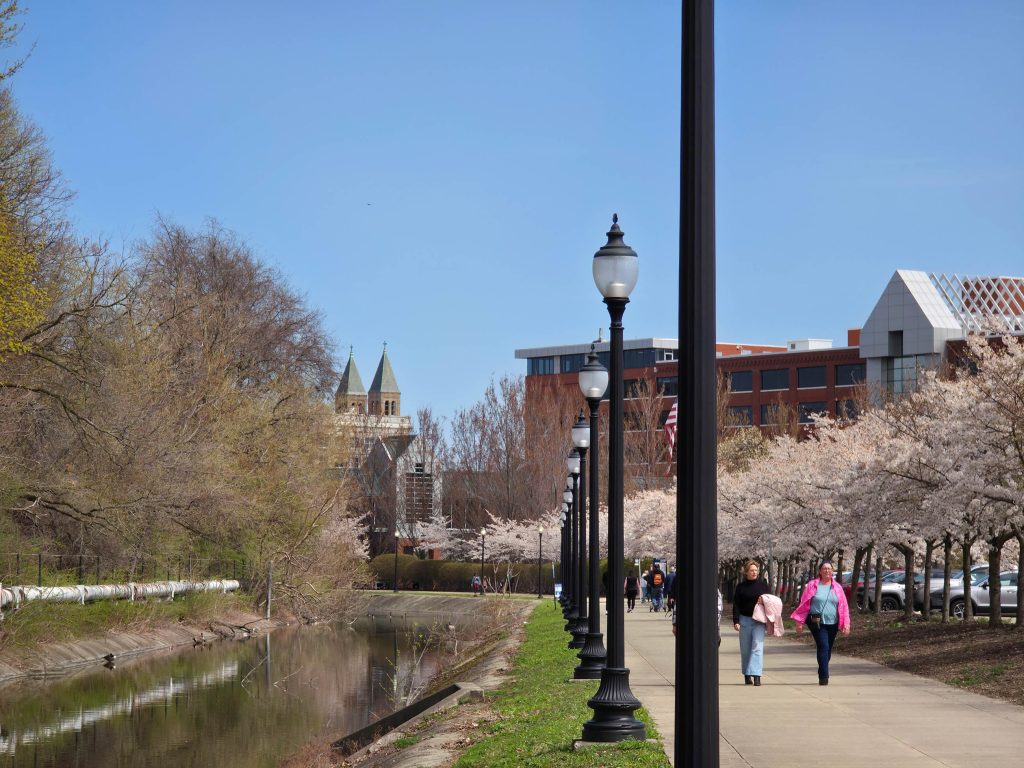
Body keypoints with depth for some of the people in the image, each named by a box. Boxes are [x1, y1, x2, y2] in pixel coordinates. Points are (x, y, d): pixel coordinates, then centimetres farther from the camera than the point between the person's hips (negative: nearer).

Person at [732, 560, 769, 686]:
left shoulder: (763, 585, 6)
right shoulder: (741, 587, 4)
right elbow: (736, 605, 3)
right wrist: (736, 621, -6)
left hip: (759, 621, -1)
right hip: (745, 620, 1)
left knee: (758, 647, -12)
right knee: (745, 649, 6)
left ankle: (756, 675, -18)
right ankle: (747, 676, 17)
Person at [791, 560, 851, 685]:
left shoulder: (837, 587, 9)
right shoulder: (812, 585, 1)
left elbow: (844, 606, 7)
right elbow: (804, 604, 2)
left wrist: (846, 624, 0)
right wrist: (799, 622, -1)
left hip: (832, 623, 4)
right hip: (817, 622, -3)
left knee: (828, 650, 10)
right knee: (823, 647, -16)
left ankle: (822, 674, 26)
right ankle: (824, 677, -18)